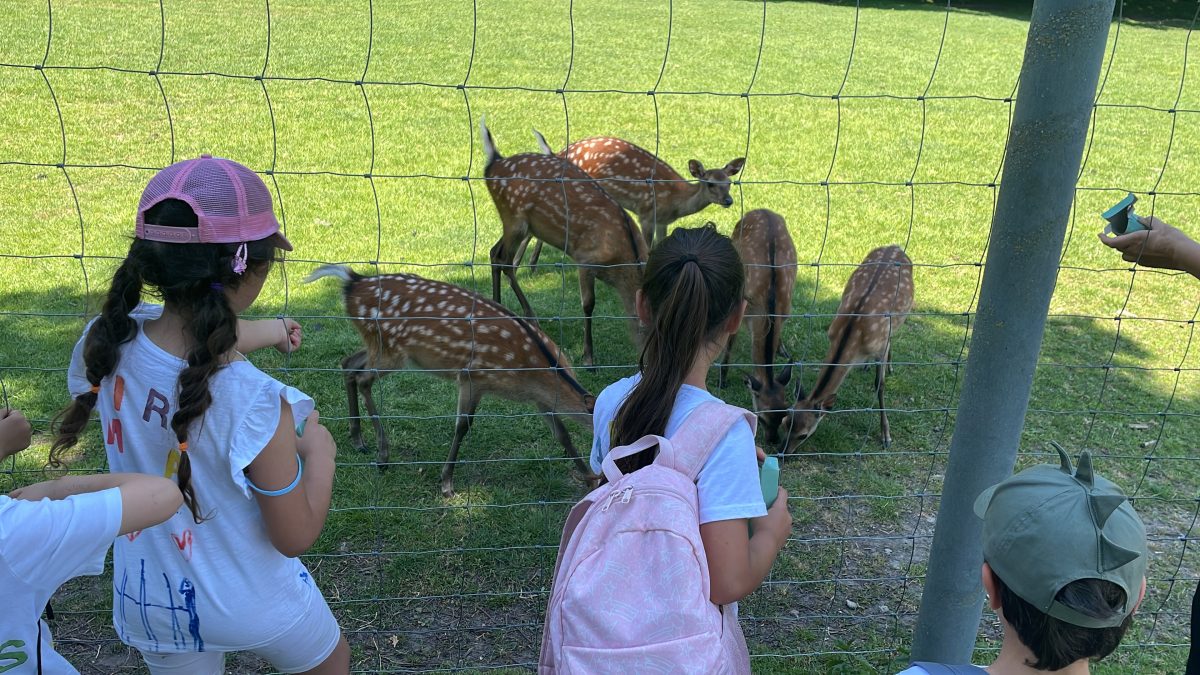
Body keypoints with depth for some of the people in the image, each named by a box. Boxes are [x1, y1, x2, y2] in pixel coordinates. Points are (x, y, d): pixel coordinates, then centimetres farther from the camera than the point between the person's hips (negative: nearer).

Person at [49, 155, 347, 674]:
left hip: (152, 603, 4)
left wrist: (256, 333, 20)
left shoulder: (105, 343, -19)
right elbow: (296, 537, -21)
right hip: (249, 601, -4)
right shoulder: (256, 405, -36)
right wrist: (321, 453, -6)